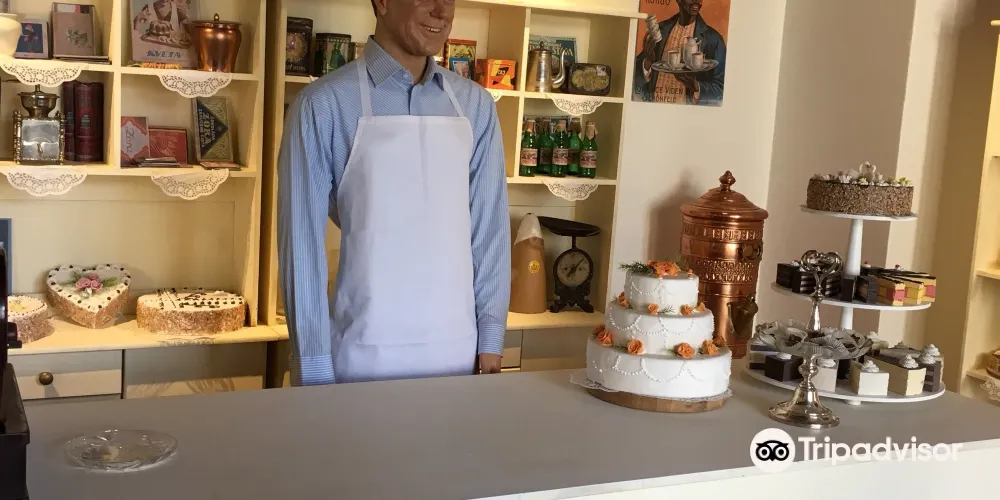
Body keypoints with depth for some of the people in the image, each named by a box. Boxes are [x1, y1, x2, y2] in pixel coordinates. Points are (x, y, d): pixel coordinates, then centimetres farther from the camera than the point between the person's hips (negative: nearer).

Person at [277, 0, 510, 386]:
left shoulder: (475, 105, 4)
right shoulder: (324, 104, -7)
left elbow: (489, 228, 6)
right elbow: (302, 241, -6)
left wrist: (491, 341, 3)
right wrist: (314, 370, -7)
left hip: (456, 350, 4)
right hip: (365, 353, -3)